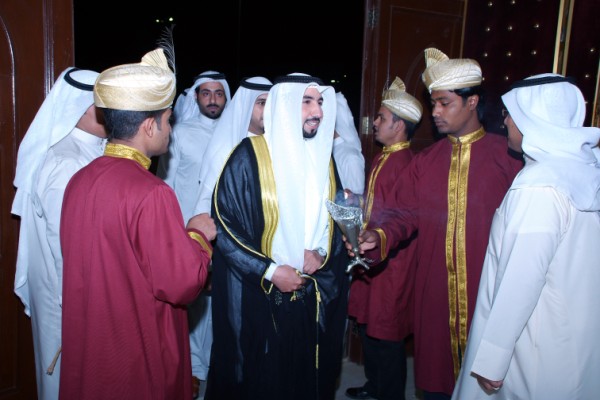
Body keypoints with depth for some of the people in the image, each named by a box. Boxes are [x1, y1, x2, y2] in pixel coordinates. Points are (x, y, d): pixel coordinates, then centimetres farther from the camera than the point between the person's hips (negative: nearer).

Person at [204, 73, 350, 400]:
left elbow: (337, 221, 11)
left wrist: (321, 254, -8)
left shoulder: (324, 158, 6)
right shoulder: (249, 156, -12)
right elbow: (222, 223, -13)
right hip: (259, 299, -4)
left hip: (313, 300, 5)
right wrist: (269, 272, -15)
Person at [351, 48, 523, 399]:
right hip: (435, 290, 3)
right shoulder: (426, 161, 7)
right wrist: (379, 235, -18)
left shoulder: (507, 156, -4)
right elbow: (405, 212, 0)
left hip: (488, 292, -3)